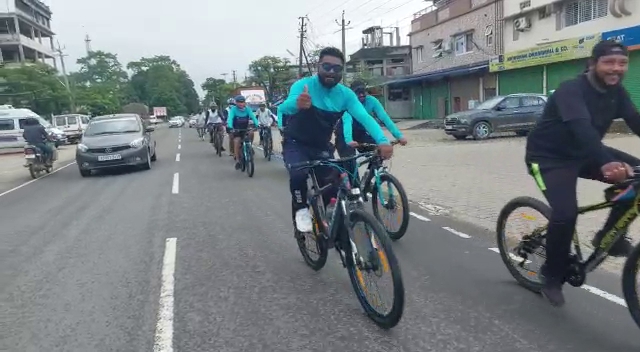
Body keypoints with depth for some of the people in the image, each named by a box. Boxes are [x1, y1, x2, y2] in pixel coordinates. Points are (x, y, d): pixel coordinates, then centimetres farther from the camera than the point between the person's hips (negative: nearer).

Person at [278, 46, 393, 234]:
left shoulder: (346, 94, -11)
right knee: (298, 175, -31)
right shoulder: (304, 84, -21)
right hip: (296, 144, -3)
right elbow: (284, 108, -40)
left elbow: (365, 117, -25)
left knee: (334, 189, -5)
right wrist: (297, 103, -66)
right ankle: (301, 210, -1)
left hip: (322, 147, 4)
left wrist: (382, 141, -44)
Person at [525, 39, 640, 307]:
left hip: (583, 153, 7)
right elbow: (582, 128, -40)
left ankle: (608, 236, 7)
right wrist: (606, 163, -55)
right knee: (566, 213, -24)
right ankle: (552, 276, -1)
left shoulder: (616, 92, 0)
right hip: (550, 157, -7)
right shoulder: (571, 90, -24)